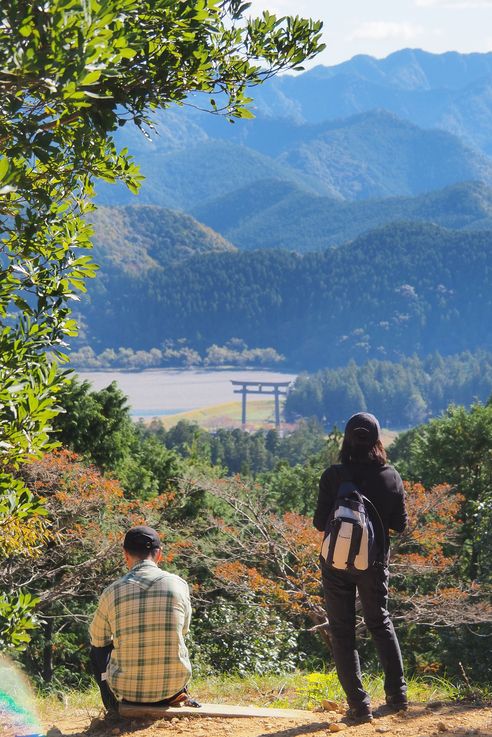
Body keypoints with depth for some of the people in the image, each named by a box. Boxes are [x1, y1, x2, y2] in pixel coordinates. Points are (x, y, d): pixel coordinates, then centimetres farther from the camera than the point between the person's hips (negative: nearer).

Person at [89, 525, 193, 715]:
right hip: (173, 686, 2)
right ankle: (172, 696, 21)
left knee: (98, 648, 28)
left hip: (126, 691, -1)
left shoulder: (111, 592, -8)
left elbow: (97, 639, 9)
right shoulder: (178, 584, -6)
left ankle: (114, 707, 24)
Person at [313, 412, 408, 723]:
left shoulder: (333, 476, -14)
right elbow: (400, 525, 0)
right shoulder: (391, 476, -7)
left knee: (342, 631, 8)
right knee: (380, 623, 23)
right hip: (375, 563, 3)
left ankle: (359, 704, 5)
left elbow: (320, 522, -10)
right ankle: (397, 693, 27)